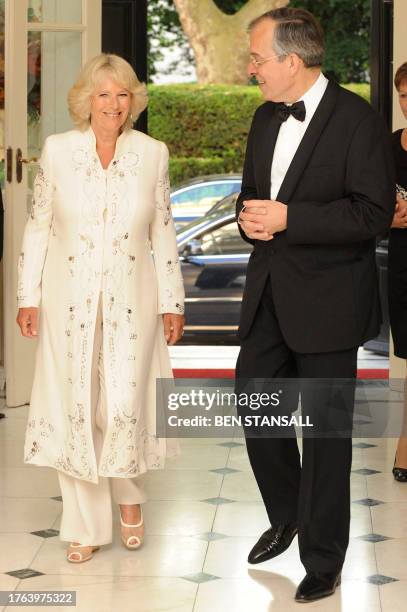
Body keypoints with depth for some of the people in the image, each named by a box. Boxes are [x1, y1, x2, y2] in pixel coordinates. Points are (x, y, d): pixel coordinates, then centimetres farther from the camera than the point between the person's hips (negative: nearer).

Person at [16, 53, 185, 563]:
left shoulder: (153, 153, 1)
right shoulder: (58, 150, -1)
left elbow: (163, 231, 6)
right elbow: (38, 226, 3)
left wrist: (172, 301, 6)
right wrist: (28, 298, 1)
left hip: (131, 297, 0)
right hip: (69, 299, 0)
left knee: (125, 406, -5)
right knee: (75, 409, 2)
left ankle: (129, 494, 26)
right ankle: (85, 527, 15)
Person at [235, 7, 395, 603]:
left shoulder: (357, 120, -14)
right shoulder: (266, 118, 10)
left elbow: (373, 213, -19)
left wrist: (288, 218, -23)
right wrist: (249, 216, -2)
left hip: (327, 300, -7)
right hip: (269, 293, 7)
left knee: (325, 431, 2)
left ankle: (322, 560, 16)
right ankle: (286, 515, 37)